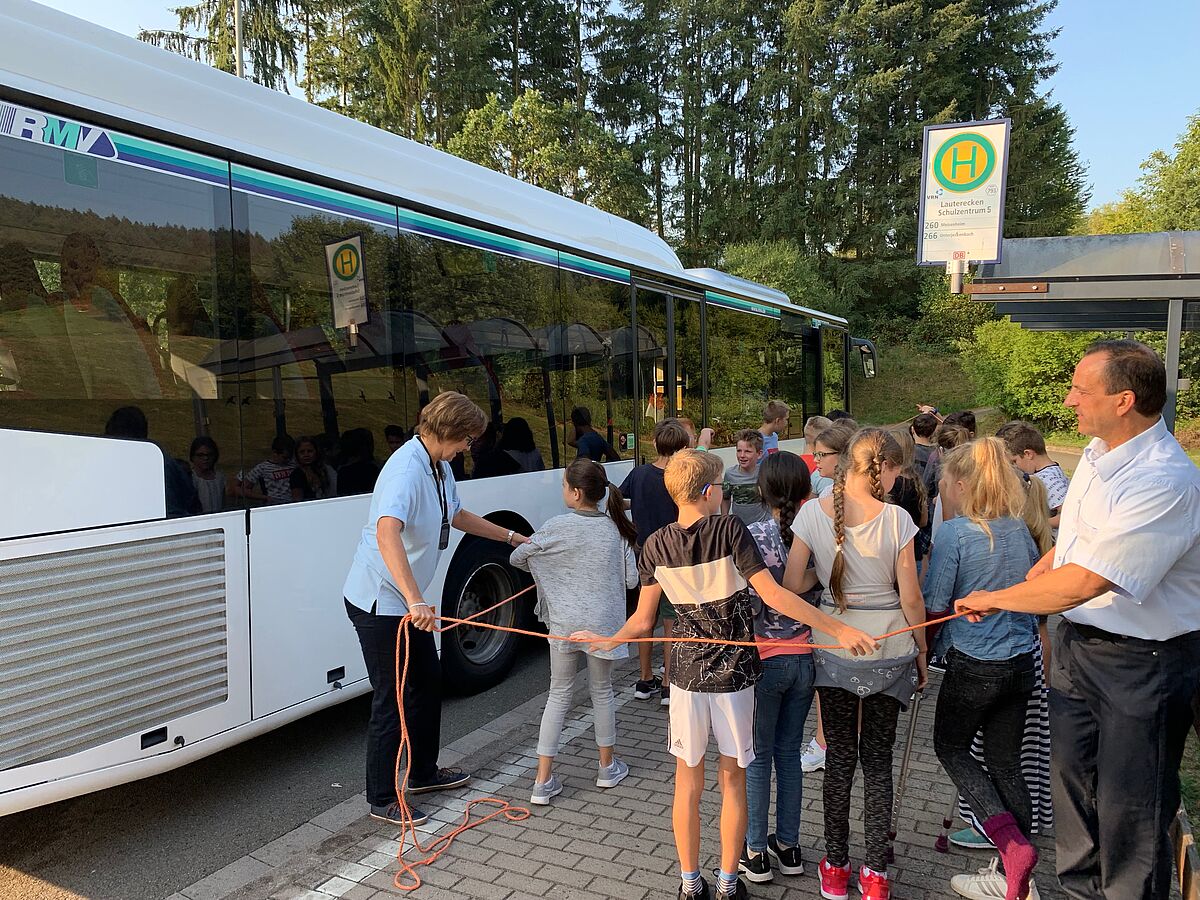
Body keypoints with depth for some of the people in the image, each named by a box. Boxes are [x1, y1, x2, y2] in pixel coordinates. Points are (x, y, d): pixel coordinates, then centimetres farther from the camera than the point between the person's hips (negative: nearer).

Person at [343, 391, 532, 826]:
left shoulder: (439, 467, 5)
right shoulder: (407, 468, -27)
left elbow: (456, 515, 23)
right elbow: (386, 532, -43)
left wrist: (513, 537, 27)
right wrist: (415, 600, -50)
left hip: (408, 602, 10)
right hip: (379, 601, -10)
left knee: (428, 681, 20)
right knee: (391, 698, 0)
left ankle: (423, 773, 38)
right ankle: (382, 800, 17)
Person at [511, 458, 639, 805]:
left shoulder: (559, 527, -11)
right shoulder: (616, 528, -3)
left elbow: (517, 558, -1)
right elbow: (631, 579, 0)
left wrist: (546, 566, 18)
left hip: (564, 622, -2)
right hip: (603, 622, 2)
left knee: (559, 694, 10)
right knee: (602, 691, 19)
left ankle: (543, 781, 10)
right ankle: (607, 767, 33)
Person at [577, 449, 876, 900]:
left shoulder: (656, 545, -6)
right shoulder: (729, 529, -16)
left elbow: (643, 620, -1)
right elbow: (773, 594, -23)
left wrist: (610, 640, 19)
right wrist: (839, 629, -20)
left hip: (687, 671, 2)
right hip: (735, 672, -2)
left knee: (688, 780, 15)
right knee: (733, 780, 13)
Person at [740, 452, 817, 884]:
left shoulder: (753, 536, -16)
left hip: (764, 658, -4)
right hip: (805, 658, 4)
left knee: (758, 757, 11)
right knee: (789, 753, 18)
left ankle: (755, 853, 22)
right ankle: (788, 847, 30)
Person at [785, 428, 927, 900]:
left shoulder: (812, 513, -9)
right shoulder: (895, 518, -13)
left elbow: (790, 586, -6)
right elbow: (911, 598, -7)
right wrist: (922, 653, 7)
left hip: (834, 645, 1)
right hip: (889, 648, -1)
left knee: (839, 756, 14)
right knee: (878, 759, 12)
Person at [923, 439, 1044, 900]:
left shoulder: (954, 532, -17)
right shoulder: (1020, 530, 3)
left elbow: (934, 607, -14)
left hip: (973, 664, -6)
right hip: (1022, 661, 6)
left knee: (950, 746, 16)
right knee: (1006, 762, 15)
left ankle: (1012, 844, 0)